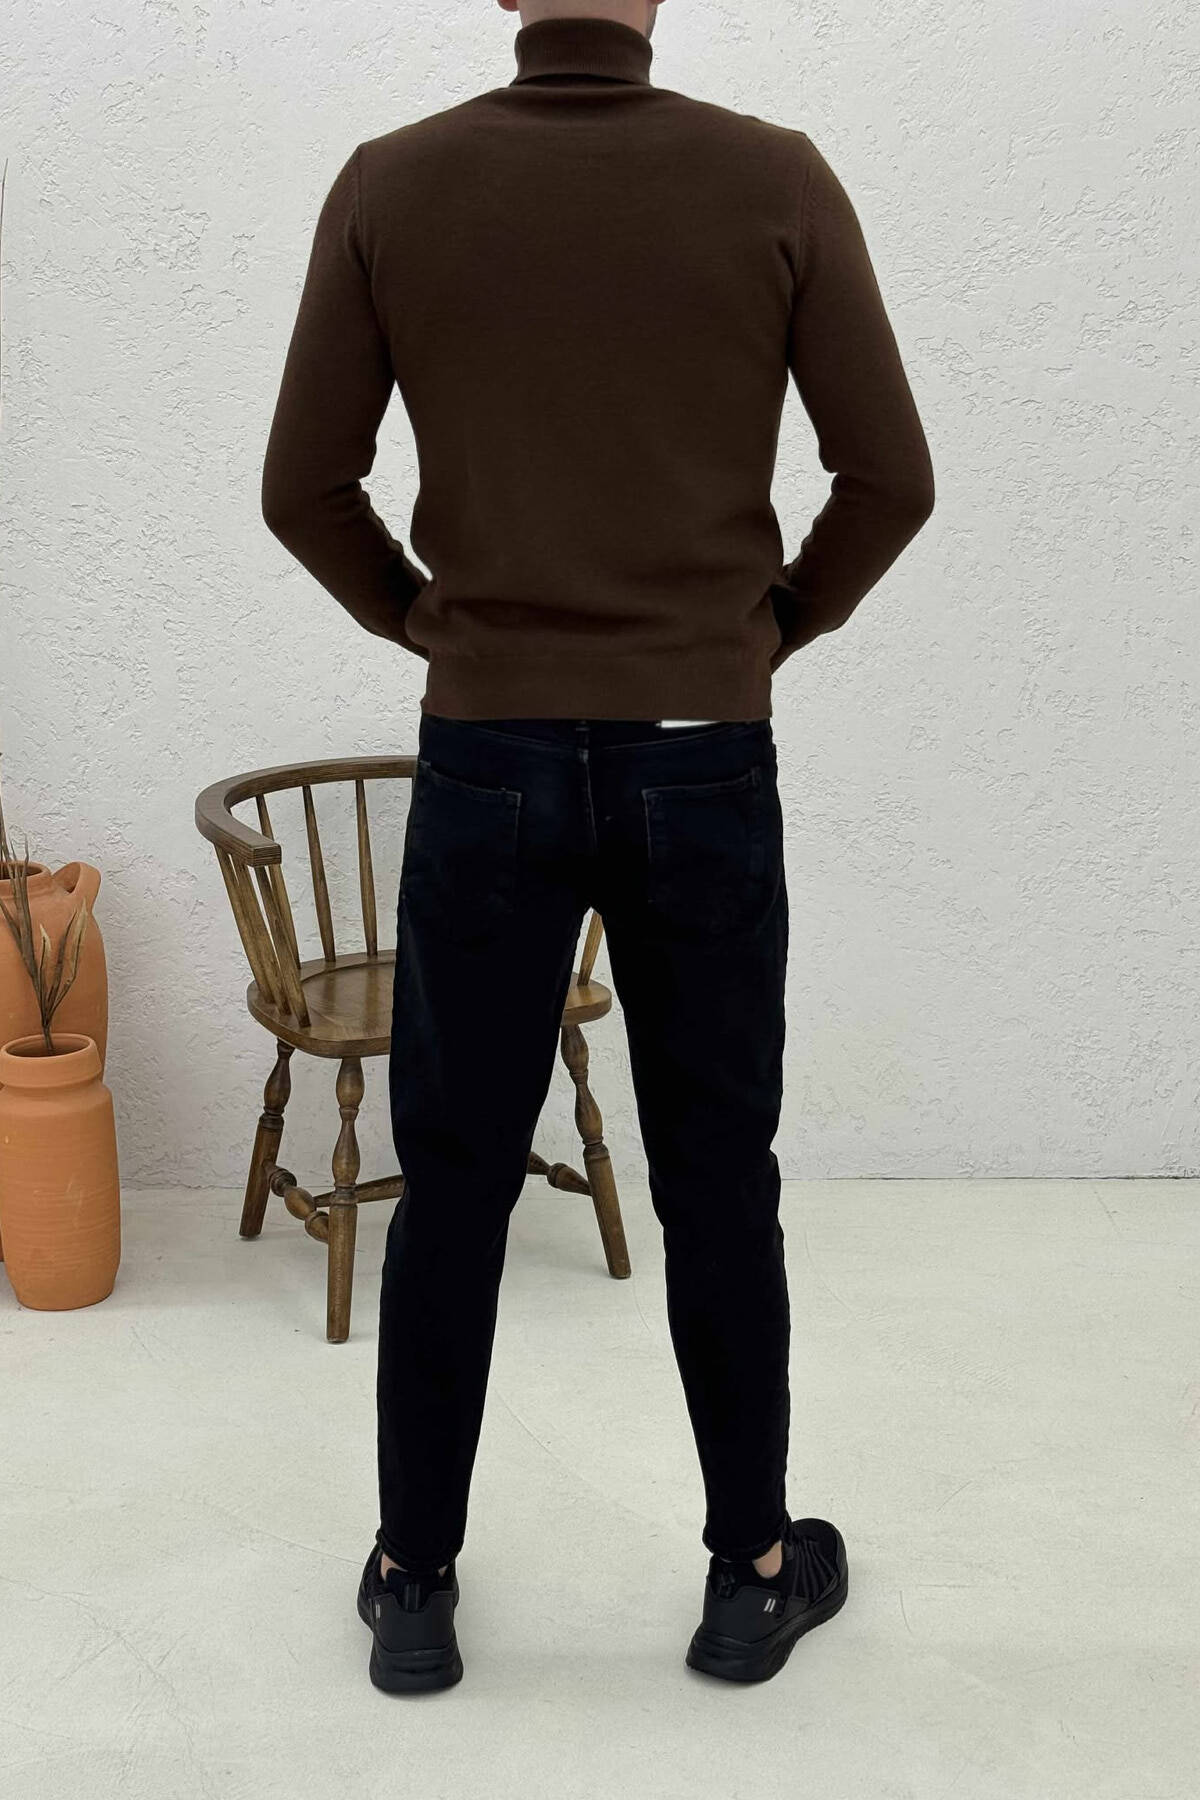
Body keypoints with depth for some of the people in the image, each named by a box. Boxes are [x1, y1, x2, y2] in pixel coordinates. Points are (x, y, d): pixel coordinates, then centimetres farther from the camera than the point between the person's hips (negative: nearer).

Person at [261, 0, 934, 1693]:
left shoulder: (390, 186, -4)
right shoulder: (778, 182, -6)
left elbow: (304, 489, -2)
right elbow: (892, 479, -4)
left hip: (487, 760, 1)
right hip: (706, 763, 0)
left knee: (453, 1185, 11)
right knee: (718, 1187, 12)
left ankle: (414, 1581, 23)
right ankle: (754, 1571, 25)